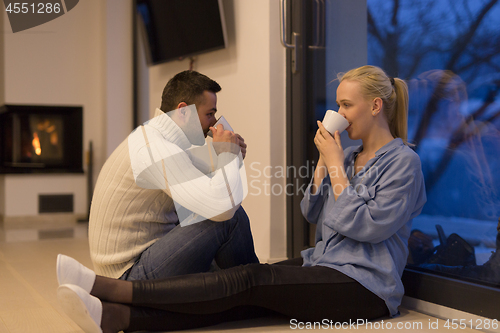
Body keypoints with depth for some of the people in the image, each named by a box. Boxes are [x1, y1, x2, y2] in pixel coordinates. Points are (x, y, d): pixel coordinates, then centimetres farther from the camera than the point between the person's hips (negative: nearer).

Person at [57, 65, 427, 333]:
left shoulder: (403, 162, -7)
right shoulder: (350, 155, 17)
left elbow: (366, 226, -17)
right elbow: (311, 213, 14)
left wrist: (335, 163, -11)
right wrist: (325, 159, 3)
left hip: (364, 286, -7)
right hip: (321, 267, 7)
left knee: (250, 281, -25)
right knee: (240, 301, -17)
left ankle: (109, 288, -32)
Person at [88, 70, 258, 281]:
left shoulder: (150, 136, 8)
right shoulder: (155, 149, -24)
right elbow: (223, 206, -34)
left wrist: (226, 153, 6)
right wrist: (228, 153, -15)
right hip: (133, 275, -11)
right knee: (231, 216, -18)